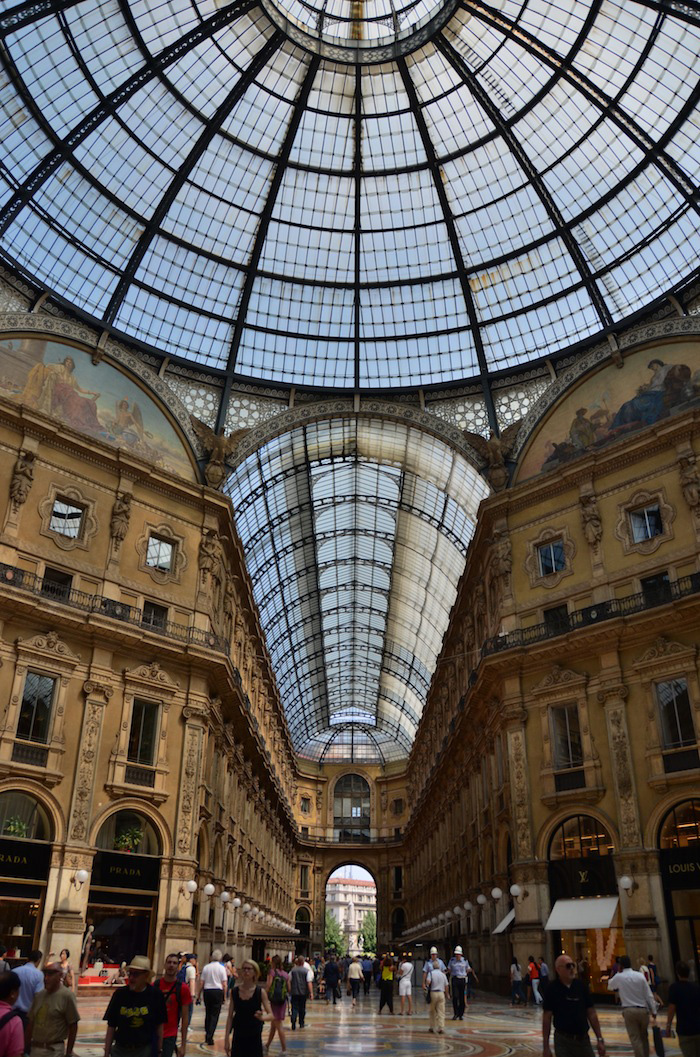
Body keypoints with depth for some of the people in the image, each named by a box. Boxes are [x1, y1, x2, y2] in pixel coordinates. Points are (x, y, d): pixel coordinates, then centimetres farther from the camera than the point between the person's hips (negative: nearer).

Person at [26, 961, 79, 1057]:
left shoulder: (66, 995, -11)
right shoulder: (39, 995, 7)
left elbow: (73, 1026, -9)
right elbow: (31, 1023, 13)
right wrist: (26, 1048, 13)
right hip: (35, 1048, 5)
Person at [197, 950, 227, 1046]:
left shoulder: (206, 967, 4)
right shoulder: (221, 968, -2)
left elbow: (201, 983, 5)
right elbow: (224, 984, -4)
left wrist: (199, 995, 12)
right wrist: (224, 997, 3)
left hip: (207, 991, 3)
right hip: (218, 991, -3)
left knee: (207, 1014, 17)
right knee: (215, 1015, 1)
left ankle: (207, 1035, 23)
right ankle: (210, 1037, -9)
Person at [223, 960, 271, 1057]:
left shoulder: (260, 992, -7)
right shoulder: (234, 991, -2)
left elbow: (271, 1015, -9)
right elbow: (230, 1016, 3)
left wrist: (262, 1017, -30)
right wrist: (227, 1038, -1)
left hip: (254, 1038, -2)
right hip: (238, 1037, 2)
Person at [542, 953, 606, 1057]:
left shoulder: (581, 985, 1)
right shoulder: (552, 988, -8)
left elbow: (591, 1013, 6)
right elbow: (547, 1018, -6)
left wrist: (600, 1039, 3)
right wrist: (546, 1047, -7)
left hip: (583, 1039, 3)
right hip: (563, 1040, -3)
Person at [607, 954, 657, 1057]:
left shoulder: (619, 977, -3)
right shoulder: (640, 976, -3)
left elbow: (610, 986, 18)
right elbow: (649, 995, -1)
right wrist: (653, 1011, 8)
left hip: (629, 1011, -2)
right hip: (643, 1010, 2)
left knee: (635, 1039, 0)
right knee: (644, 1037, 19)